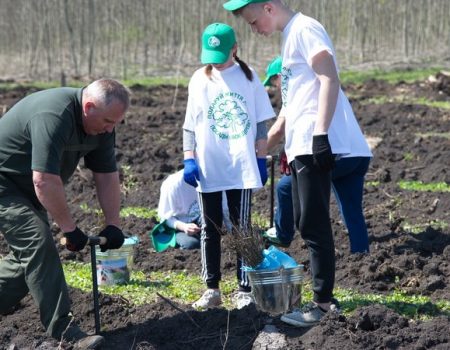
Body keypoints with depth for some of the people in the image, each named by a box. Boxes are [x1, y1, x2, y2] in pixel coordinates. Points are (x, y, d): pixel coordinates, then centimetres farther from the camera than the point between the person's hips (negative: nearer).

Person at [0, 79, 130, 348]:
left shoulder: (101, 126, -5)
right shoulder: (54, 116, -34)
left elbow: (107, 176, 1)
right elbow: (45, 181, -35)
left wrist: (113, 224, -6)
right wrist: (71, 230, -28)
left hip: (27, 190, 10)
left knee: (29, 250, 8)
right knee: (38, 246, -18)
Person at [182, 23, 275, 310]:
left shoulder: (248, 78, 1)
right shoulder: (200, 80, 4)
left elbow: (261, 123, 5)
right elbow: (190, 125, 6)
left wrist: (261, 159, 1)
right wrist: (189, 160, -2)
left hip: (242, 168, -2)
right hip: (208, 168, 2)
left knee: (242, 228, 2)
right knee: (211, 229, 7)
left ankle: (245, 289, 7)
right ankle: (212, 289, 14)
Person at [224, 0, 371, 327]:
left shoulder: (304, 29, -9)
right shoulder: (290, 36, 20)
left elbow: (330, 80, -18)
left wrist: (320, 134, -24)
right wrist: (288, 144, 26)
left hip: (314, 143, -10)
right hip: (301, 146, 10)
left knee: (314, 225, -8)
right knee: (306, 223, 13)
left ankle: (323, 304, -3)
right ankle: (325, 297, 19)